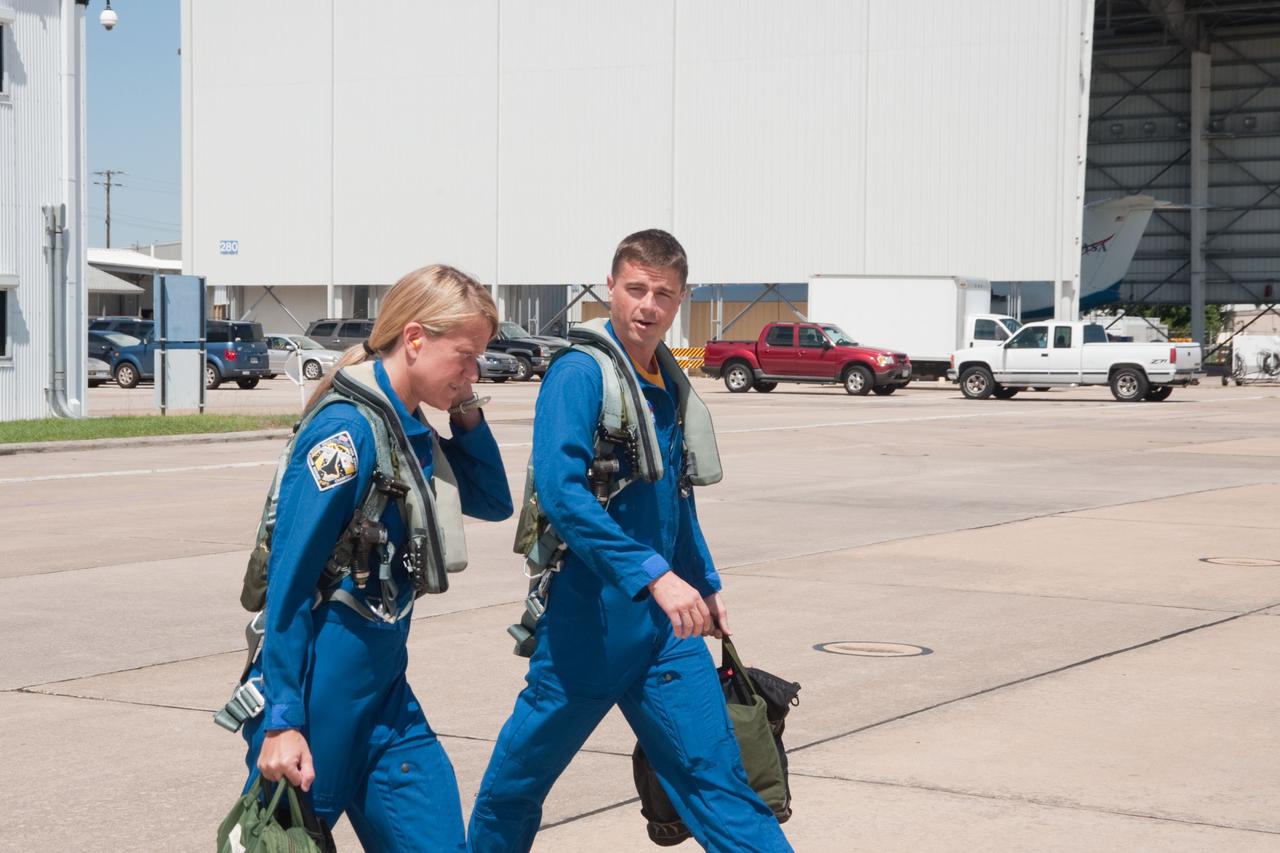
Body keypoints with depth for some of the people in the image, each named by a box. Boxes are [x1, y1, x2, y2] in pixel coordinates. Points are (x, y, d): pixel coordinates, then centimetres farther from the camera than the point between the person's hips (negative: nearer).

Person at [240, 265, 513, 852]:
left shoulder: (413, 430, 7)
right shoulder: (348, 429, -17)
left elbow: (494, 502, 21)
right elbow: (289, 581, -18)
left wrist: (467, 417, 4)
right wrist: (280, 721, -20)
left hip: (384, 692, 8)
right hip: (319, 698, -8)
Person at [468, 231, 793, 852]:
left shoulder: (666, 383, 10)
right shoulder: (580, 374, -13)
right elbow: (560, 489, -26)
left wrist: (705, 586, 25)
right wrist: (654, 574, -31)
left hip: (665, 621, 6)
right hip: (591, 620, -6)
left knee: (715, 774, 1)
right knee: (519, 779, 9)